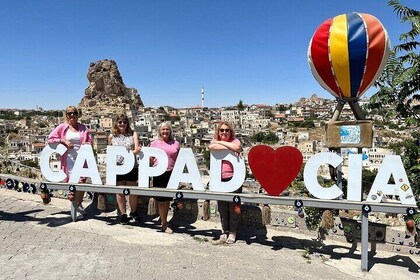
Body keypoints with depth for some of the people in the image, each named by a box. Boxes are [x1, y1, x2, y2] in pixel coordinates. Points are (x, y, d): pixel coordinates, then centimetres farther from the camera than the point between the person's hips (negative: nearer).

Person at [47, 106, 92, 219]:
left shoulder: (83, 127, 10)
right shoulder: (62, 127, 5)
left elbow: (90, 141, 14)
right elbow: (50, 139, 4)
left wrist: (87, 144, -9)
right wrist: (63, 141, -9)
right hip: (69, 159, -2)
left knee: (82, 182, 2)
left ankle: (79, 205, 24)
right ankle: (75, 208, 13)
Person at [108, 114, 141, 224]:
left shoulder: (133, 134, 4)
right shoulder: (112, 136, 7)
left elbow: (137, 149, -5)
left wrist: (136, 151, -26)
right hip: (117, 166, 1)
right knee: (120, 191, 8)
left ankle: (133, 212, 28)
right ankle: (123, 214, 22)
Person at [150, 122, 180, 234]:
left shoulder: (175, 143, 9)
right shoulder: (154, 143, 5)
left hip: (171, 173, 2)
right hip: (159, 173, -2)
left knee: (167, 199, 11)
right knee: (161, 200, 0)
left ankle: (164, 219, 28)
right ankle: (164, 224, 10)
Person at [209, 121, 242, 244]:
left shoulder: (235, 141, 1)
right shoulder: (215, 141, 10)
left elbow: (237, 147, -24)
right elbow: (211, 147, -15)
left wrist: (221, 142, -11)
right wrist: (229, 148, -14)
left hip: (233, 178, -3)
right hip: (219, 179, 4)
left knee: (233, 207, 2)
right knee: (222, 208, 11)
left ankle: (232, 233, 16)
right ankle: (224, 232, 24)